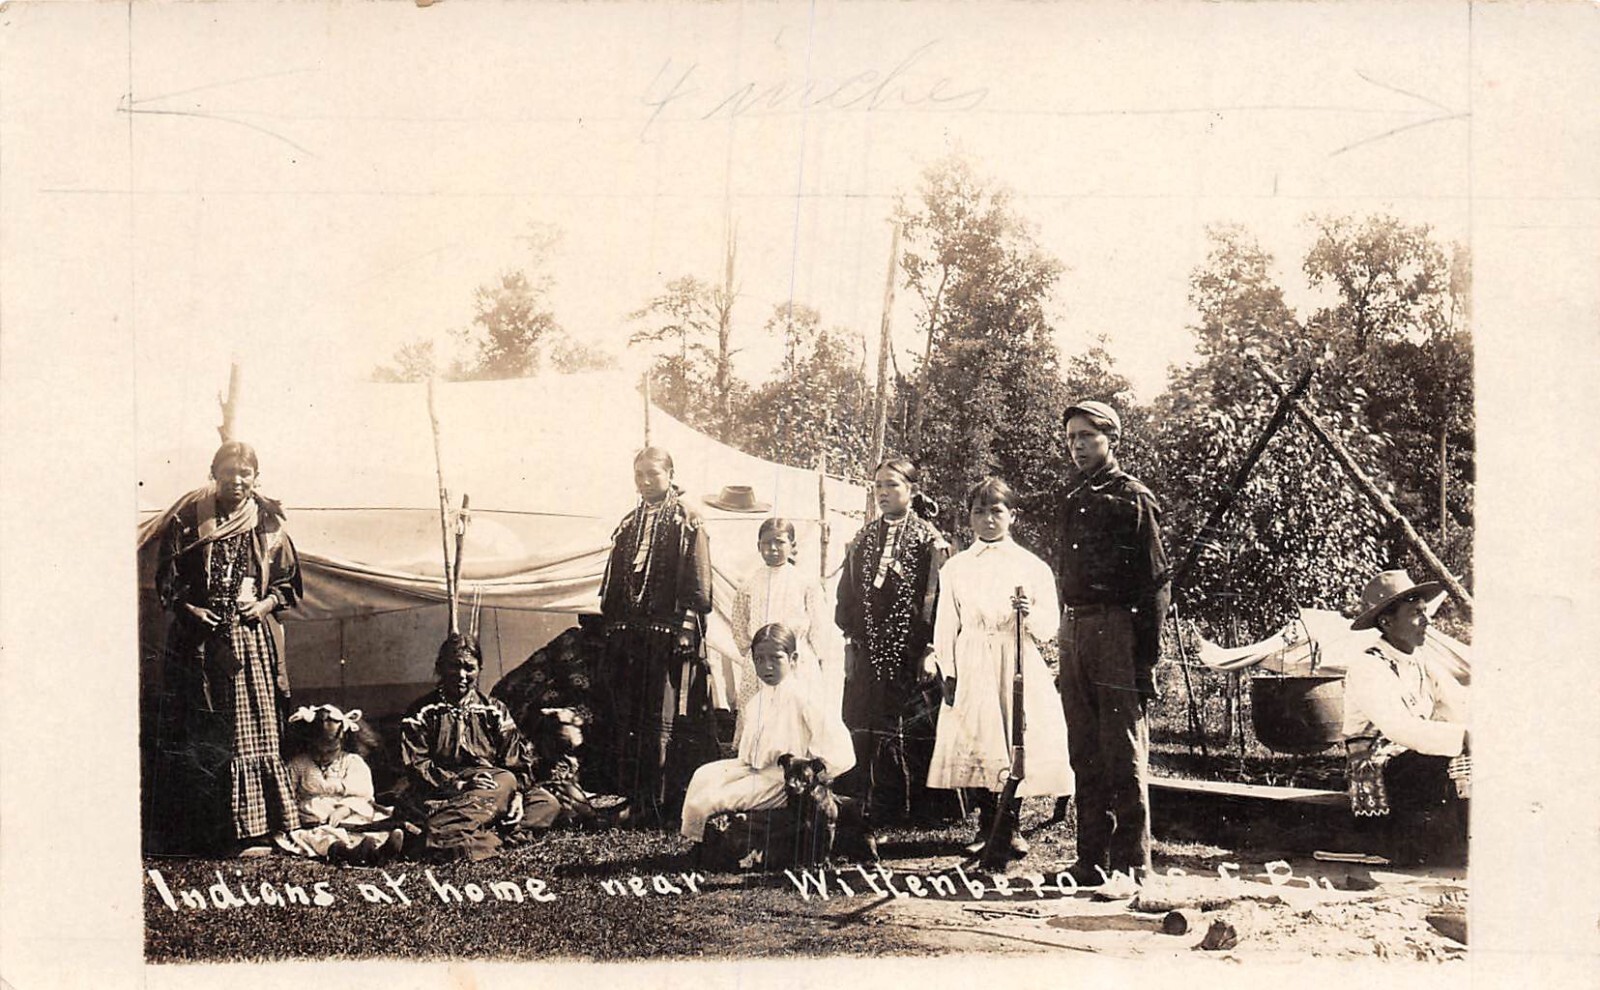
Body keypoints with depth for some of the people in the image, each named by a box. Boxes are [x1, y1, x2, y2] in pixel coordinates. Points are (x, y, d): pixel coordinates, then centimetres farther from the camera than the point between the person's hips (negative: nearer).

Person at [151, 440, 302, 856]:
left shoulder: (268, 525, 5)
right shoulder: (189, 520, 2)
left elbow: (288, 582, 12)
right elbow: (165, 579, 5)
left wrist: (266, 604, -5)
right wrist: (187, 608, -9)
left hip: (250, 640, 1)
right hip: (197, 641, -1)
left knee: (251, 734, 0)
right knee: (196, 739, 1)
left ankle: (249, 830, 4)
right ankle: (195, 833, 8)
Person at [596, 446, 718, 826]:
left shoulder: (686, 521, -1)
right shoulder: (630, 524, 18)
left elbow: (698, 585, -7)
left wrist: (686, 628, -15)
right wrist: (611, 623, 13)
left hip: (669, 635, -6)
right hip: (629, 635, 6)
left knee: (662, 721, -5)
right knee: (627, 720, 6)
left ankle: (660, 805, -2)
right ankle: (637, 801, 14)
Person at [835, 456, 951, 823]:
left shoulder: (928, 538, -1)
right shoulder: (864, 538, 14)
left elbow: (937, 597, -7)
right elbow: (847, 593, 15)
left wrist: (931, 649, -14)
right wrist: (851, 639, 6)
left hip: (910, 651, -4)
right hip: (868, 651, 5)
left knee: (915, 733, -4)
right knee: (866, 733, 3)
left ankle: (923, 810, 3)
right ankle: (877, 810, 9)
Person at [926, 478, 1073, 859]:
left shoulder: (1033, 566, 5)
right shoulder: (956, 568, 9)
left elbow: (1049, 628, 4)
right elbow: (946, 624, 9)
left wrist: (1029, 614, -17)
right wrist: (947, 672, 1)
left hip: (1019, 668, -1)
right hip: (973, 668, 1)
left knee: (1018, 742, -3)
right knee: (978, 743, -1)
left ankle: (1010, 824, 11)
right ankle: (985, 824, 13)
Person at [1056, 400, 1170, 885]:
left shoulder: (1132, 498, -2)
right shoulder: (1074, 501, 19)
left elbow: (1155, 582, -7)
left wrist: (1146, 657, -14)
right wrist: (1066, 639, 14)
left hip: (1116, 628, -7)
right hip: (1074, 632, 8)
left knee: (1123, 753, -6)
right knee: (1085, 754, 10)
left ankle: (1131, 864, -2)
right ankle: (1092, 858, 16)